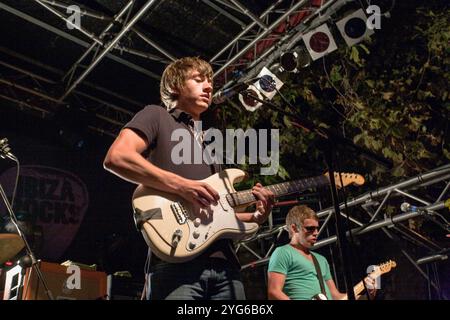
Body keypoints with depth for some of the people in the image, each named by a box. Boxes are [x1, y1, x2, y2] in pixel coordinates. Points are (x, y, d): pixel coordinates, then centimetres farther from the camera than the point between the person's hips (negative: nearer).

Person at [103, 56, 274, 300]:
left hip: (224, 264, 7)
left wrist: (256, 216, 7)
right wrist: (181, 185, -14)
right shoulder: (156, 116, 9)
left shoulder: (208, 145, 29)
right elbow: (116, 158, -10)